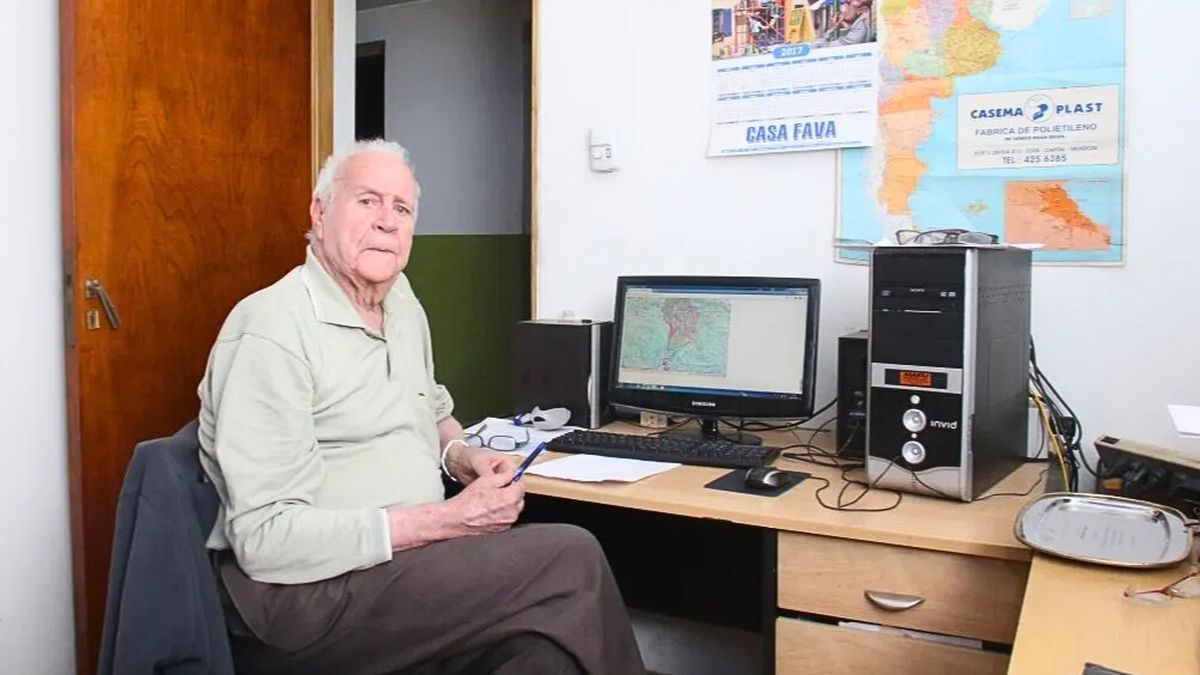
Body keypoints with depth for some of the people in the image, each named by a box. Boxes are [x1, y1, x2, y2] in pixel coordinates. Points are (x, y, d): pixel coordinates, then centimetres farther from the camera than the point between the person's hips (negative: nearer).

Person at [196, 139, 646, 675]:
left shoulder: (401, 299, 10)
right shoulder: (272, 332, -17)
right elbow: (267, 540, -21)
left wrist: (461, 455, 3)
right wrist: (449, 520, -22)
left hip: (410, 554, 8)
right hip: (311, 591, -7)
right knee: (572, 562, -18)